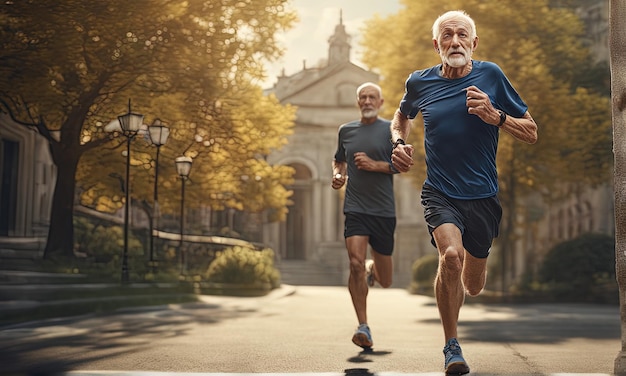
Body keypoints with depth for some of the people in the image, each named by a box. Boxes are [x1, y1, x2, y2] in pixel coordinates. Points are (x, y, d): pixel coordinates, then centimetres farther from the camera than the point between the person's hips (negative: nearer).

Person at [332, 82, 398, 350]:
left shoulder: (391, 129, 3)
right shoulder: (346, 130, 12)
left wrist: (375, 165, -17)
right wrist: (337, 174, 6)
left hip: (384, 210, -1)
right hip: (355, 209, 1)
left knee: (385, 281, 8)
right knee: (355, 263, -20)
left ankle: (372, 269, 47)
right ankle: (363, 328, -10)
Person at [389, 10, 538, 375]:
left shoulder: (491, 76, -4)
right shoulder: (419, 82, 0)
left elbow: (532, 133, -1)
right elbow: (402, 115, 24)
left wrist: (495, 116, -17)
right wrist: (399, 143, 4)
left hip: (483, 196, 1)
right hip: (440, 193, -1)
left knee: (473, 287, 11)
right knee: (451, 255, -29)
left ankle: (474, 264, 52)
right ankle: (452, 346, -11)